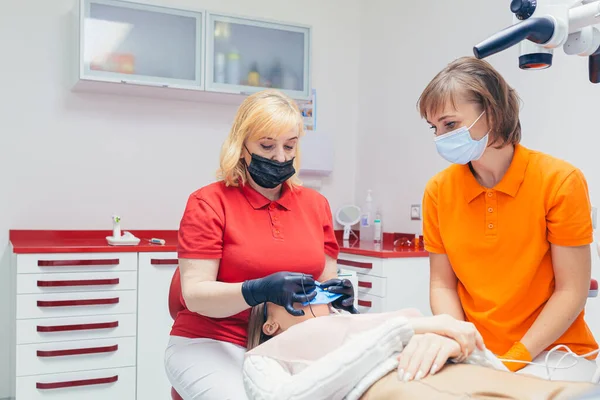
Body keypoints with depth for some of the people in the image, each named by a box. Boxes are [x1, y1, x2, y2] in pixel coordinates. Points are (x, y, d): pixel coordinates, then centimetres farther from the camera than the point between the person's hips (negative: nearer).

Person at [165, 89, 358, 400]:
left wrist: (337, 293, -11)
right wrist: (259, 291, -27)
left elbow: (326, 279, 13)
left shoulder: (316, 205, 9)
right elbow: (195, 294, -12)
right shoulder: (208, 203, -5)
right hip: (213, 344, -4)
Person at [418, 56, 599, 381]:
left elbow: (571, 292, -11)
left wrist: (511, 362, -15)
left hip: (552, 354, -2)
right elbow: (442, 285, 0)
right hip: (476, 355, 3)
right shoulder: (438, 190, -4)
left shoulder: (560, 181, -13)